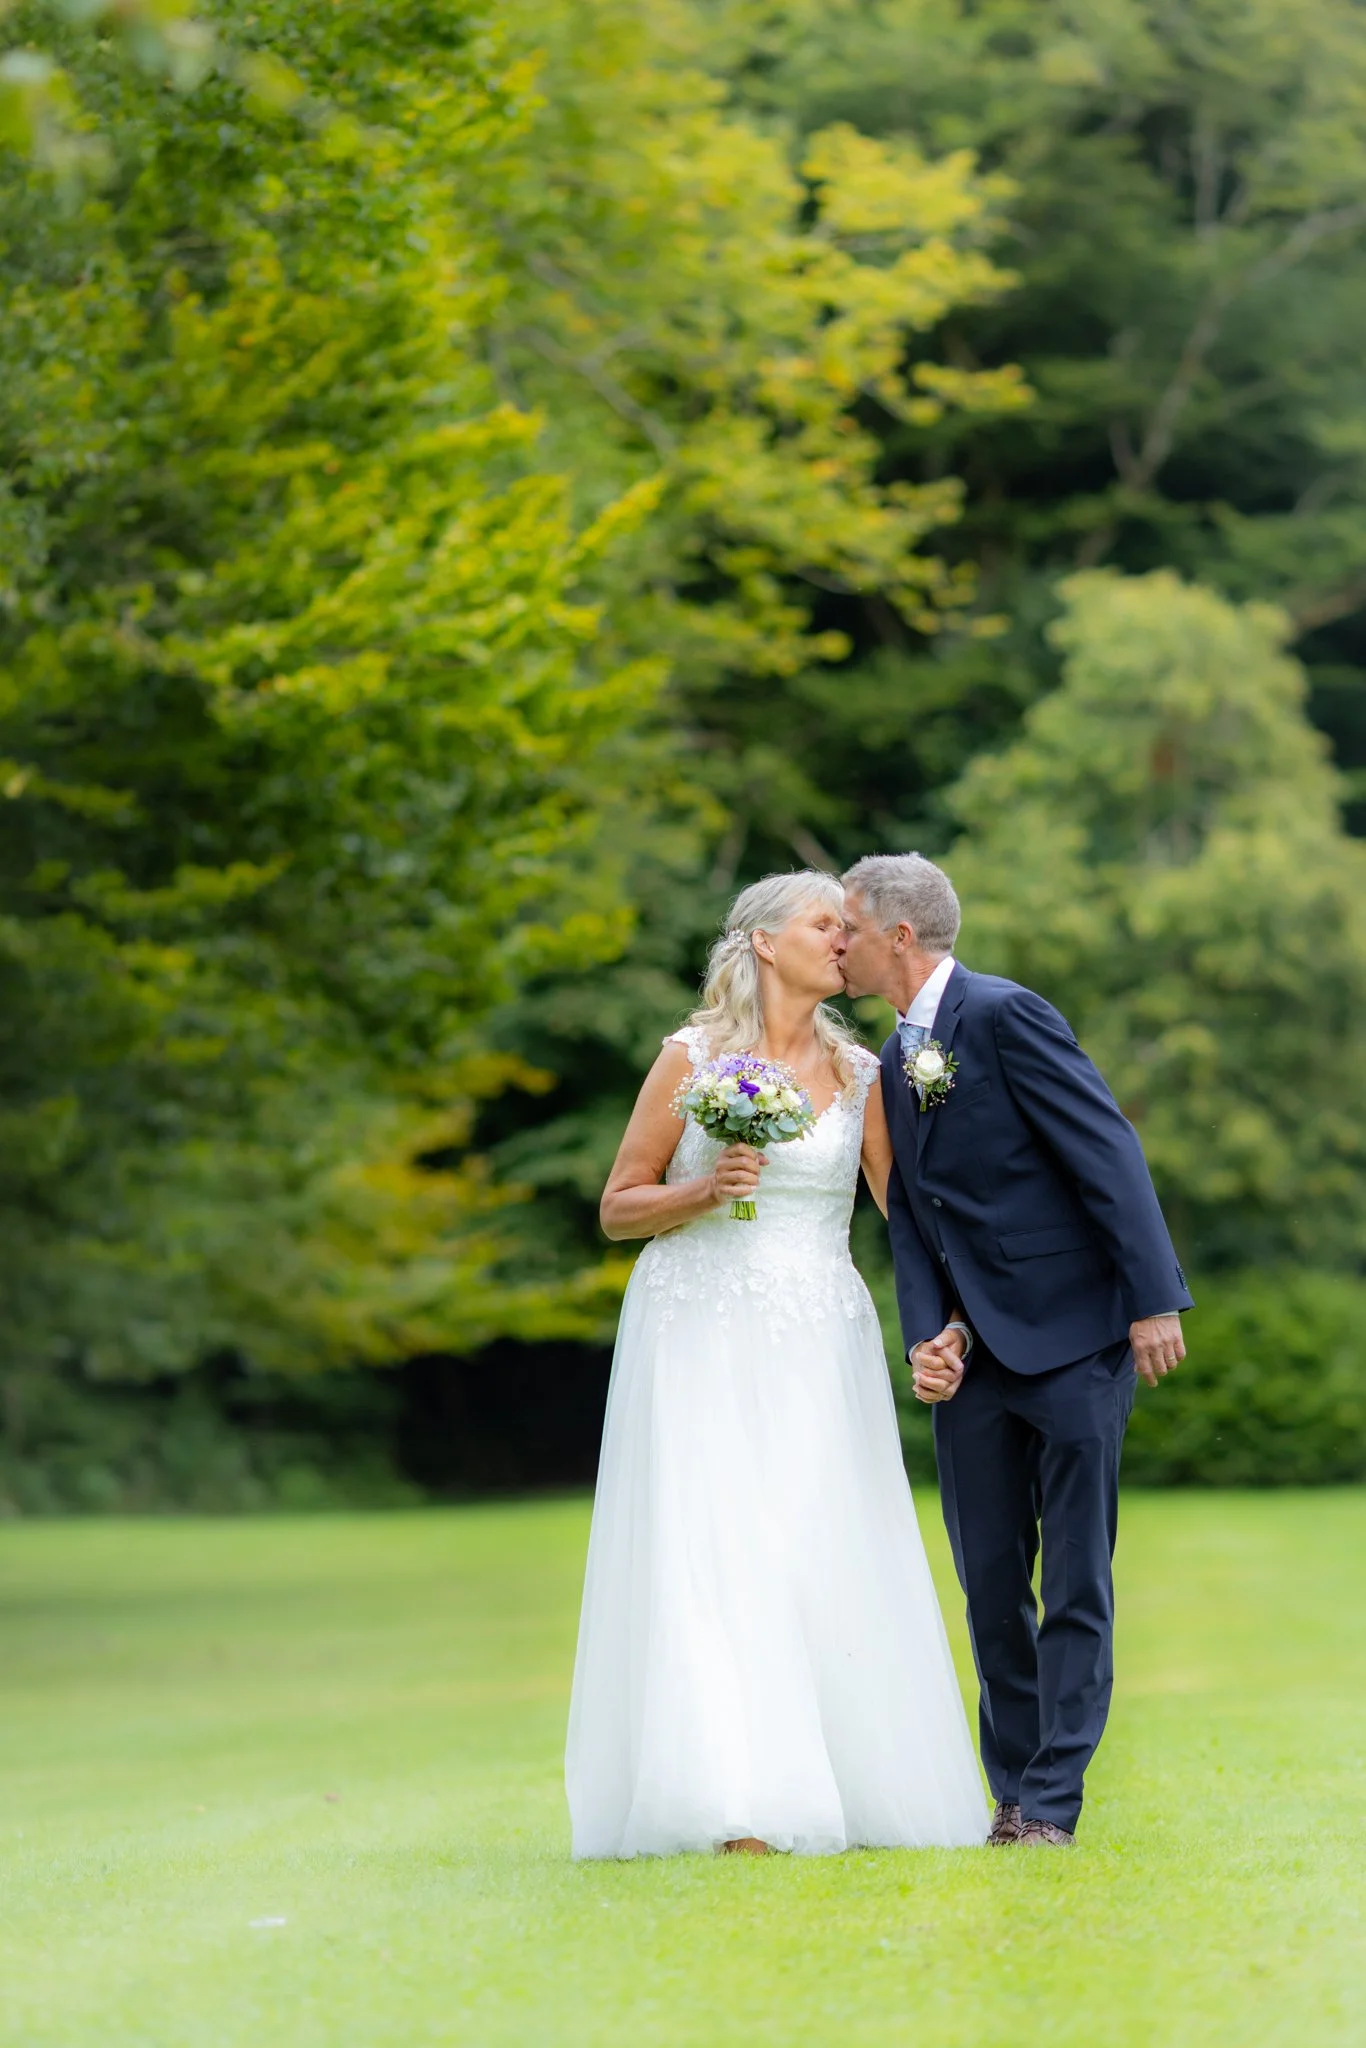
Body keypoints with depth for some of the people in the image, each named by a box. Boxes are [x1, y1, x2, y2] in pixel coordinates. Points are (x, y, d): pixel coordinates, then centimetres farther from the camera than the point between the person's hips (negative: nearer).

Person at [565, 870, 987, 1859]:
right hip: (702, 1330, -3)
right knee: (710, 1547, -10)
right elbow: (619, 1207, 5)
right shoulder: (692, 1058, 1)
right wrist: (704, 1190, -12)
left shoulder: (859, 1072, 9)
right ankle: (735, 1803, -13)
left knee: (825, 1548, -3)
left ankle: (841, 1787, 3)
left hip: (817, 1341, 3)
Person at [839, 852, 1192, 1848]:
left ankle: (1050, 1804, -2)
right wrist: (929, 1334, -3)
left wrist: (1153, 1302, -19)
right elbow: (911, 1217, 14)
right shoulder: (896, 1061, 14)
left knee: (1077, 1582, -3)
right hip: (975, 1351, 8)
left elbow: (1109, 1152, -15)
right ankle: (1012, 1794, 17)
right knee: (991, 1582, 8)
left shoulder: (1005, 1015, -11)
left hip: (1075, 1337, -8)